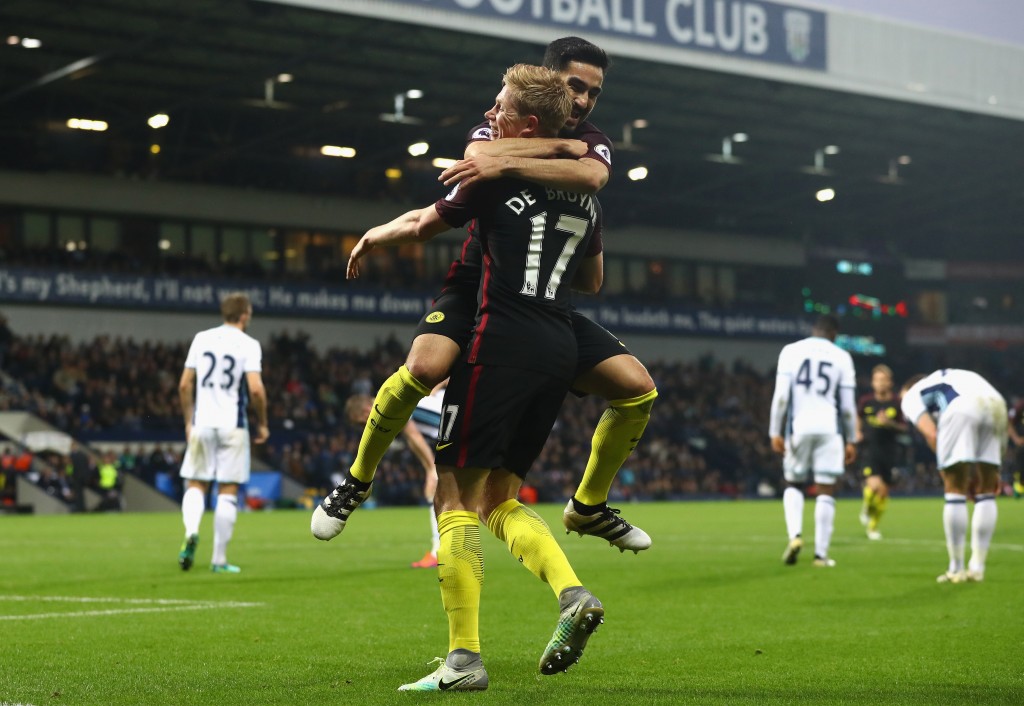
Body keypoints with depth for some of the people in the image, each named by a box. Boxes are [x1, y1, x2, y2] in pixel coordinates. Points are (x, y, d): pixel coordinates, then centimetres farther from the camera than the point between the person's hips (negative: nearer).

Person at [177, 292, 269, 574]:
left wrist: (189, 421, 17)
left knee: (196, 484, 11)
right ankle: (219, 559, 4)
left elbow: (184, 385, 7)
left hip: (202, 424, 3)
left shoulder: (201, 339, 8)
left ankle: (191, 532, -18)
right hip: (233, 425, -3)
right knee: (228, 490, 4)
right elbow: (256, 389, -14)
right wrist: (262, 424, 0)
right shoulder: (248, 344, -4)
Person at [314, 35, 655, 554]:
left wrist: (507, 165, -35)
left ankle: (589, 506, 14)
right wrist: (557, 145, -20)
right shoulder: (498, 127, -1)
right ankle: (355, 483, -10)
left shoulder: (591, 144, 3)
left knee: (638, 389, -8)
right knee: (425, 366, -33)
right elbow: (477, 155, -28)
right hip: (477, 284, -4)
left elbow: (590, 176, -24)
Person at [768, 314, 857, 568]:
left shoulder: (791, 351, 5)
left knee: (794, 484, 17)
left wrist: (775, 432, 2)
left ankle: (795, 535, -6)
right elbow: (847, 406, 7)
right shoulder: (841, 357, 7)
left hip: (799, 426, 0)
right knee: (826, 490, 5)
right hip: (829, 428, 0)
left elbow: (781, 395, -3)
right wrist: (850, 440, 16)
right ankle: (821, 553, 2)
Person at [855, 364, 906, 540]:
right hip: (870, 450, -1)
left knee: (884, 492, 6)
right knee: (874, 485, -23)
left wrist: (890, 423, -17)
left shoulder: (896, 403, -3)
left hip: (889, 452, 1)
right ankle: (867, 508, 10)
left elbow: (904, 428, 1)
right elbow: (857, 417, 20)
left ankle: (873, 526, 26)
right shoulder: (866, 401, 0)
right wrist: (857, 432, 5)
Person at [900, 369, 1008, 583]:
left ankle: (957, 569, 9)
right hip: (996, 403, 5)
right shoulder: (949, 377, 43)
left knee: (955, 490, 6)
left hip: (961, 410, -5)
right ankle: (977, 568, 15)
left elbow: (931, 434, 8)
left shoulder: (911, 396, 27)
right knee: (986, 493, 14)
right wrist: (991, 471, 28)